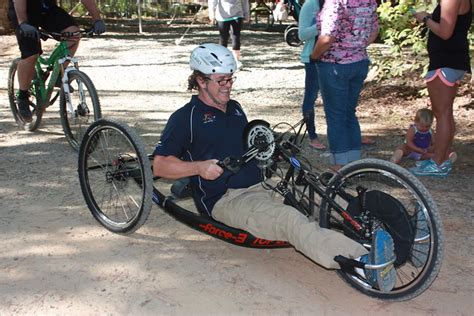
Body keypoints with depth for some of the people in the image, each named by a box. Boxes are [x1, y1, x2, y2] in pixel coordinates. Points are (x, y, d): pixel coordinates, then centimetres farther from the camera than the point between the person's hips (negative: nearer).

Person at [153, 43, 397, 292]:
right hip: (225, 199, -8)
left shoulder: (235, 108, 22)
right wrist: (199, 167, -19)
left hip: (259, 187, 8)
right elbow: (159, 165, -4)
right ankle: (365, 262, -50)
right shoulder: (186, 117, 0)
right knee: (290, 220, -34)